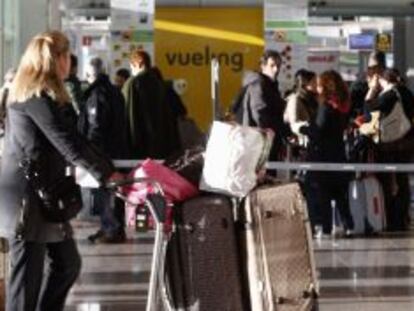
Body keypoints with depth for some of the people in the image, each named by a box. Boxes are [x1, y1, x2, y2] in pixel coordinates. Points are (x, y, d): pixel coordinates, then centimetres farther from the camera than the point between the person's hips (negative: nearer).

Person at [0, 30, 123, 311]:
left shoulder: (31, 92, 18)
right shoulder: (38, 94, -14)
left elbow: (58, 141, 18)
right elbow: (67, 141, -17)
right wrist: (107, 172, -12)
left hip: (41, 194, 10)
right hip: (27, 195, -10)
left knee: (67, 264, 12)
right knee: (28, 274, -5)